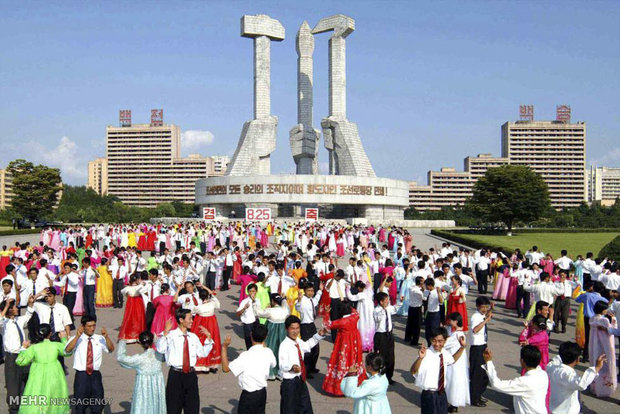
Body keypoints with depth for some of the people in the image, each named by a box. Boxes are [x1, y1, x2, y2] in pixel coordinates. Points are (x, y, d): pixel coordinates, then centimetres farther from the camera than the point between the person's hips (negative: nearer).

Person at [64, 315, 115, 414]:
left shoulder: (100, 339, 5)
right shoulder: (76, 339, 0)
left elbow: (111, 349, -8)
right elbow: (67, 350, -17)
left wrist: (106, 337, -25)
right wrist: (77, 336, -28)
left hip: (95, 375, 2)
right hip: (81, 375, -2)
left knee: (98, 406, 8)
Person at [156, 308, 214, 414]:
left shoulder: (193, 337, 10)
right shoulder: (171, 335, -5)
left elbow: (203, 353, 10)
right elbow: (160, 349, -21)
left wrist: (208, 337, 4)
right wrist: (165, 332, -26)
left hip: (191, 374, 4)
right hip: (176, 374, -4)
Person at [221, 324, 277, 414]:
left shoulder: (246, 356, -24)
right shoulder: (268, 352, -7)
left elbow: (226, 368, -21)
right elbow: (273, 365, 17)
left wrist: (224, 348, -17)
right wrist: (264, 346, 20)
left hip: (248, 395, -6)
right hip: (262, 392, 6)